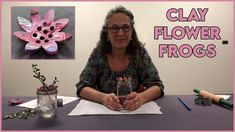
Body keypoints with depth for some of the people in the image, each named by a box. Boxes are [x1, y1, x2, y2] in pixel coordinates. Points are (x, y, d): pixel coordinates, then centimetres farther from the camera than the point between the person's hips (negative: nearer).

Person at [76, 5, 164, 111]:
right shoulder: (98, 53, -8)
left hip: (134, 111, 2)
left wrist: (142, 97, -31)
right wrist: (103, 98, -31)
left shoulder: (139, 52, -8)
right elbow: (82, 87, -10)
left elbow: (157, 86, -9)